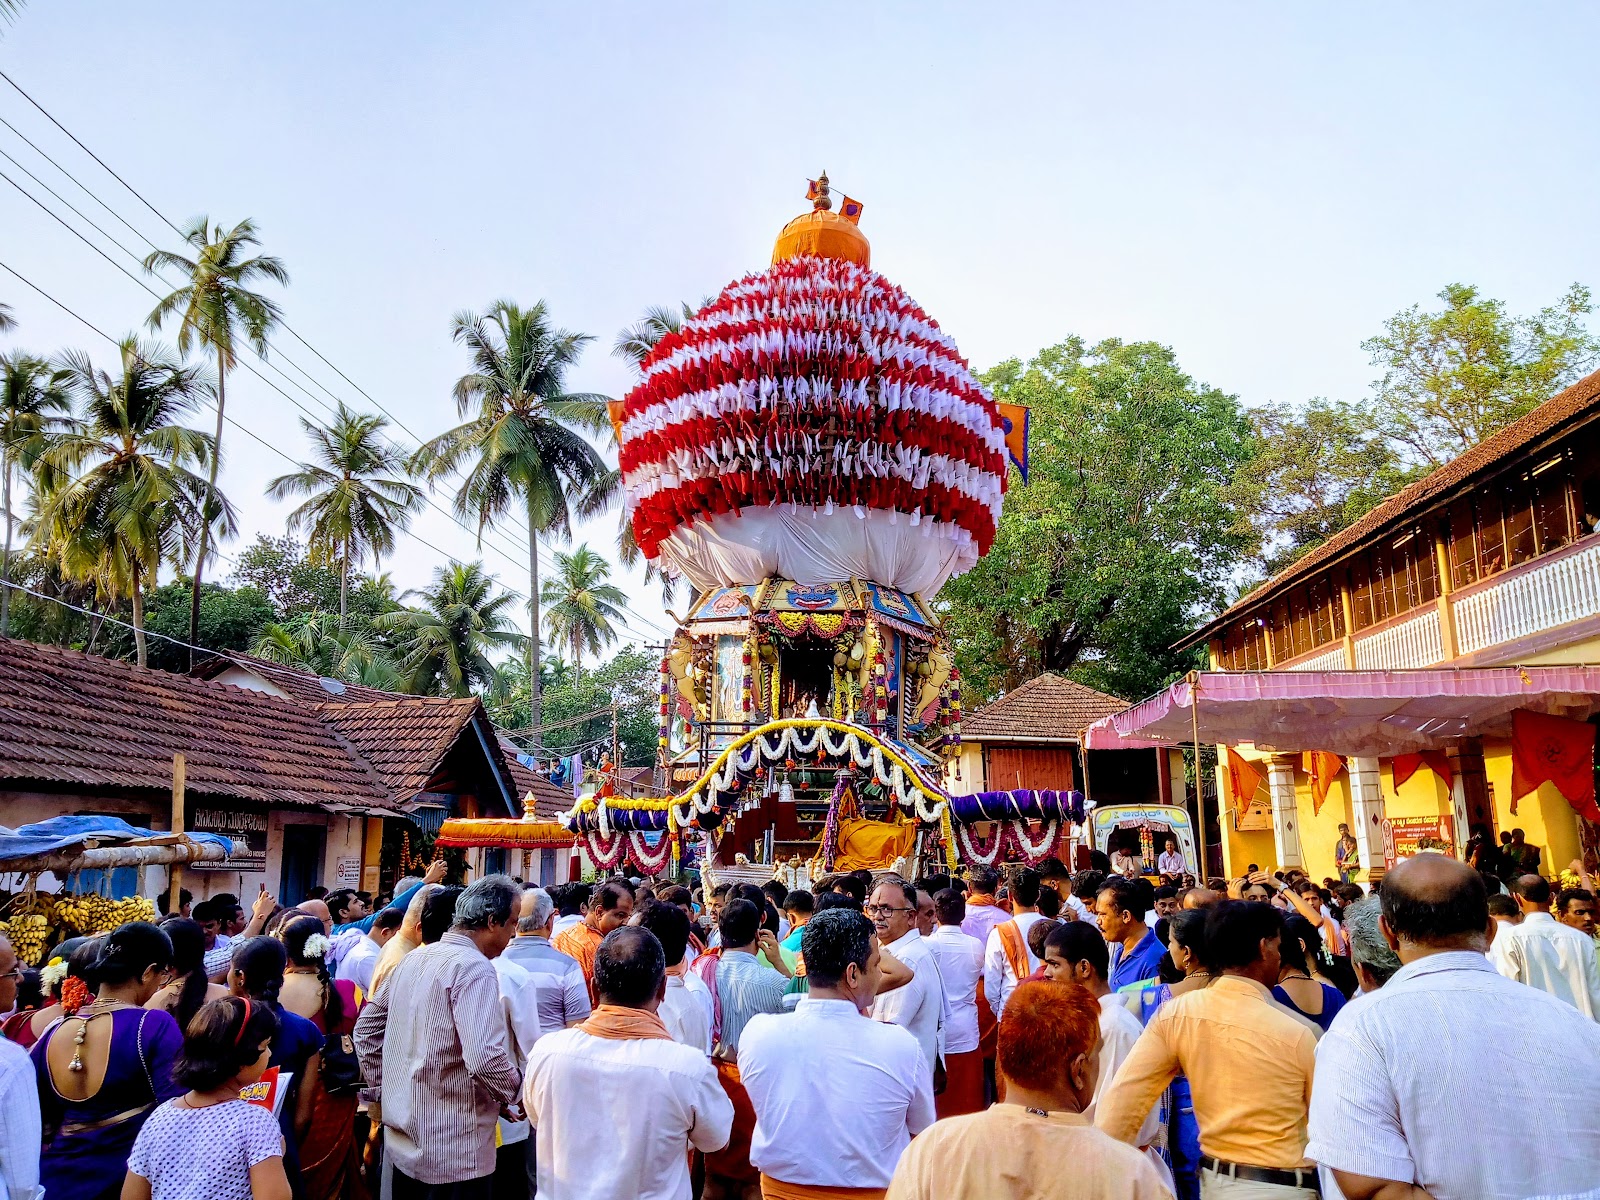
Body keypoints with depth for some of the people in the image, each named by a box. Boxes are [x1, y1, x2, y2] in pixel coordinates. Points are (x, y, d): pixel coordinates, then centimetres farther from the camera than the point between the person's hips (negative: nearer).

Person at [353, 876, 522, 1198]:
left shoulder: (413, 959, 7)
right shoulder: (474, 968, -19)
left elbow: (365, 1029, 16)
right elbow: (484, 1058, -29)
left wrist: (384, 1088, 21)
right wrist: (515, 1087, -10)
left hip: (404, 1141, 8)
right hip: (454, 1152, -8)